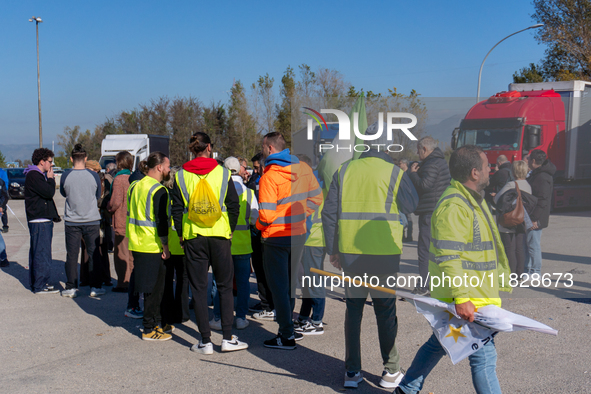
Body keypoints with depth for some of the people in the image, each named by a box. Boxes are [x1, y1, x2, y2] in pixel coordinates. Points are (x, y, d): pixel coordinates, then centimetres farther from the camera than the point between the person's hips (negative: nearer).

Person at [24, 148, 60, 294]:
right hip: (39, 220, -11)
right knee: (41, 253, -9)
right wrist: (51, 179, -4)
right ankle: (40, 286, -7)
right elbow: (49, 192, -21)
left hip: (44, 220, 11)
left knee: (36, 252, 15)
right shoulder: (33, 175, -13)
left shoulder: (40, 175, 20)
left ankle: (36, 282, 23)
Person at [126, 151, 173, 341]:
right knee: (154, 288, 0)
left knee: (152, 287, 18)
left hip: (137, 244, 9)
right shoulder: (159, 190, -15)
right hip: (152, 247, -9)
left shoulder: (135, 186, 12)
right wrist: (165, 245, -13)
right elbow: (161, 220, -19)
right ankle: (149, 329, 7)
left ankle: (156, 323, 28)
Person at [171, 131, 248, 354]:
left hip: (193, 237, 1)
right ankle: (228, 338, 8)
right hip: (219, 235, 0)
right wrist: (229, 230, 11)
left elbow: (177, 210, 1)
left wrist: (181, 235, 11)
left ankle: (205, 342, 7)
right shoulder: (223, 173, 0)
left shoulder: (181, 176, 1)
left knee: (198, 288, 6)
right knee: (225, 286, 9)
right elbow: (234, 206, -1)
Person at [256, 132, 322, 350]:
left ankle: (286, 337, 5)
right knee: (289, 283, 19)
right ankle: (288, 328, 28)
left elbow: (266, 214, -21)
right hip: (298, 234, 7)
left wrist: (259, 225, -1)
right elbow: (316, 198, 9)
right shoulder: (303, 168, 2)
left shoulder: (270, 176, -18)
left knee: (278, 286, 2)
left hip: (276, 237, -7)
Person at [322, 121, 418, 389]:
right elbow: (411, 206, 5)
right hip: (384, 255, -2)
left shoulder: (344, 171, 1)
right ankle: (391, 371, 18)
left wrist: (332, 249, 10)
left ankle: (352, 372, 16)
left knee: (353, 309, 12)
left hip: (350, 253, 2)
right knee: (386, 311, 10)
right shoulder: (395, 173, -7)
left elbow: (329, 213, 2)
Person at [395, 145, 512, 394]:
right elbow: (447, 257, -27)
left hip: (471, 297, 11)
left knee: (438, 344, 20)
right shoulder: (453, 207, -22)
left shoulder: (472, 200, 14)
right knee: (483, 357, -4)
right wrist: (461, 298, -31)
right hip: (464, 300, -11)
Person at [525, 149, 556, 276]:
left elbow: (542, 200, -23)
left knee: (533, 244, -3)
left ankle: (535, 272, 4)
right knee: (528, 243, 16)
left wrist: (534, 219, -24)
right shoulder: (536, 174, 14)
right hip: (530, 217, 11)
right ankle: (528, 268, 25)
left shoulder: (542, 177, -19)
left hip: (536, 219, -11)